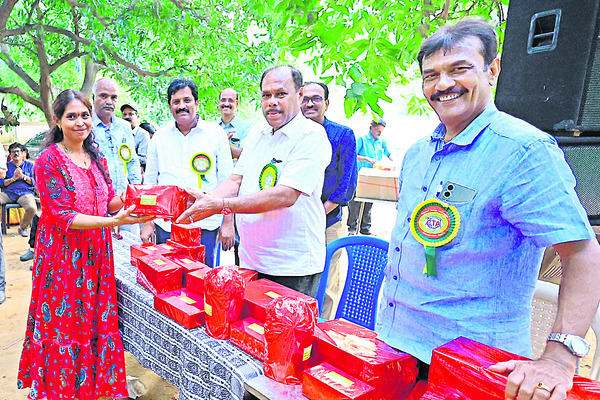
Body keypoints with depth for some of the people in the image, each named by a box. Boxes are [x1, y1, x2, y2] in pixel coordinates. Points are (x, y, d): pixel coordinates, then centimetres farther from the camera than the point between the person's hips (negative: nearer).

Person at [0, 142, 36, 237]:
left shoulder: (29, 165, 16)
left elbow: (35, 182, 6)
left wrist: (23, 176, -7)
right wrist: (13, 179, -6)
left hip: (25, 193, -2)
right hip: (8, 193, 2)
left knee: (32, 208, -34)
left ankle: (22, 227, -5)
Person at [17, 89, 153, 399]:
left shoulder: (96, 157, 8)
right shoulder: (49, 160, -11)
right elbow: (62, 216, -17)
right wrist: (114, 221, -28)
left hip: (96, 252, 5)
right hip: (63, 254, -5)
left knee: (95, 320, 14)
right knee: (64, 324, 6)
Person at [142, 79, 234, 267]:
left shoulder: (216, 133, 1)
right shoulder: (159, 137, 7)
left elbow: (227, 180, 1)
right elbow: (150, 181, 13)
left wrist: (228, 223, -4)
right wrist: (146, 222, 8)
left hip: (205, 225, -2)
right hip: (165, 225, 2)